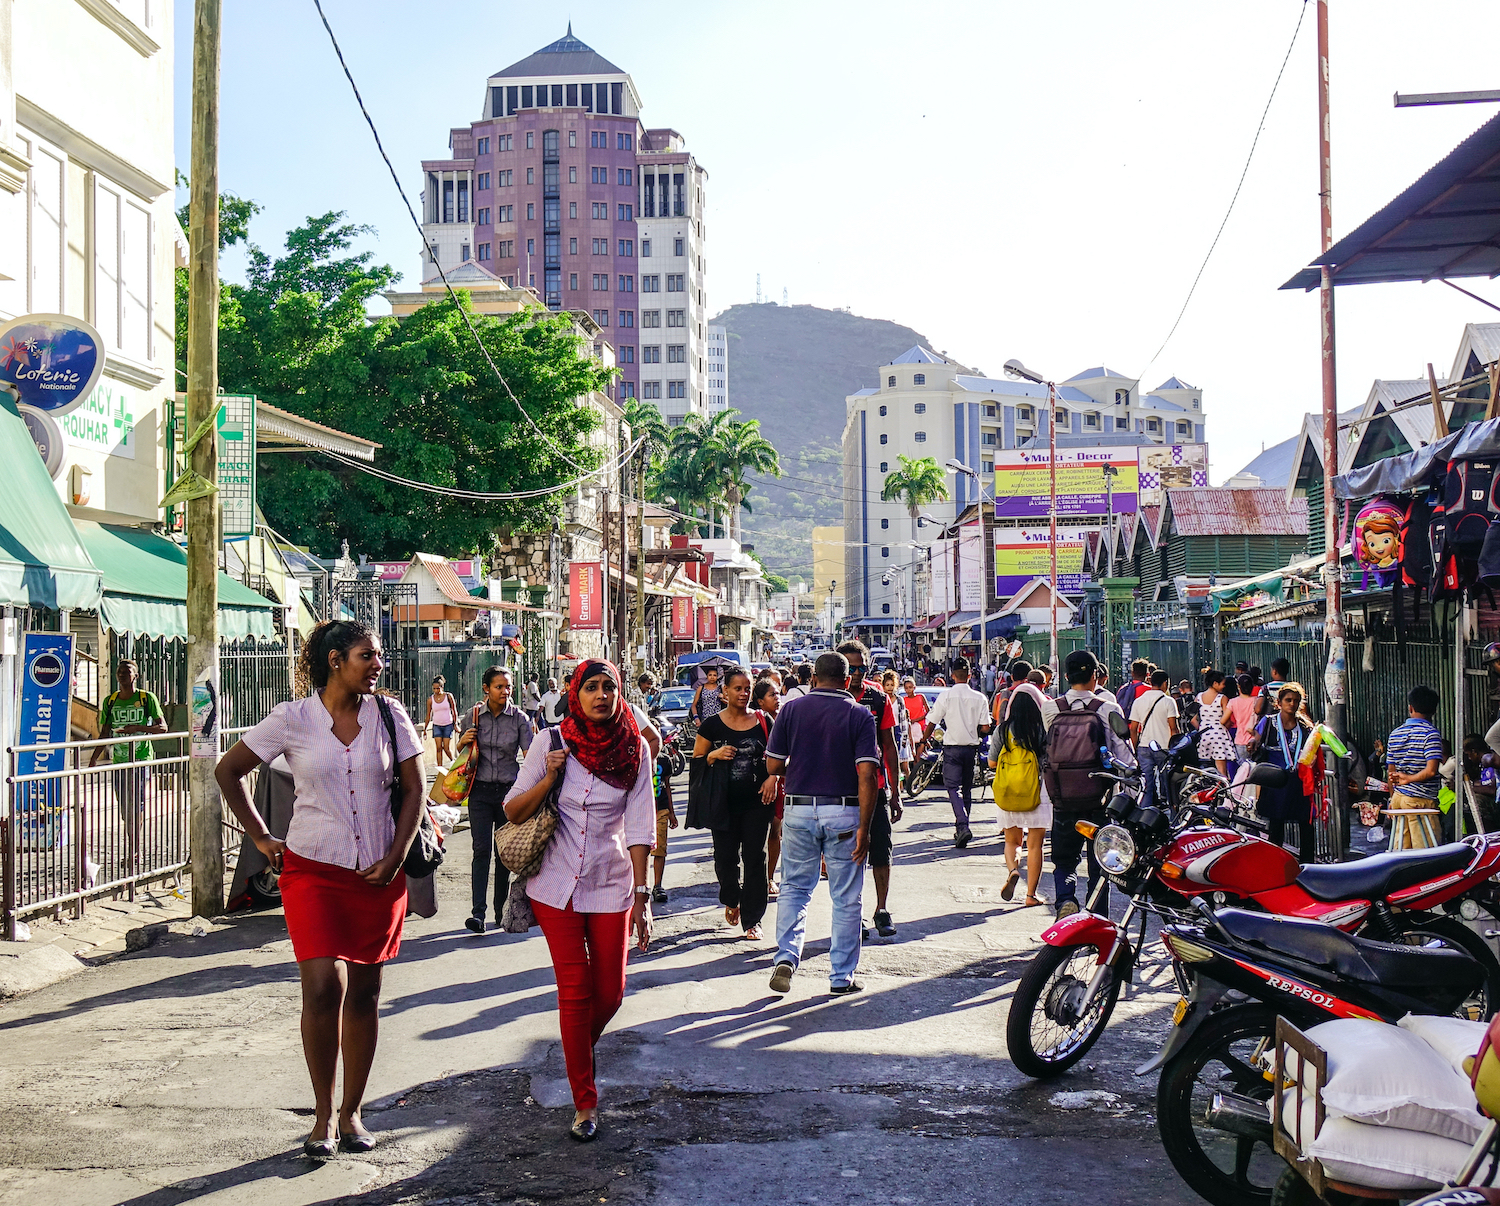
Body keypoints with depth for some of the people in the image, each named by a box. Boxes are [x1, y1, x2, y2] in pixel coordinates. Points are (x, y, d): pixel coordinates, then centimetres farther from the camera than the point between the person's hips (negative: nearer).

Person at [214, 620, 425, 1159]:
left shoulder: (389, 715, 2)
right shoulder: (293, 719, -3)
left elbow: (414, 787, 5)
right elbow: (227, 771, 7)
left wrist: (396, 856, -5)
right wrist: (261, 838, 4)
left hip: (378, 873, 2)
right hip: (313, 870, -2)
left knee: (364, 993, 7)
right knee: (323, 986, -14)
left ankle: (351, 1113, 20)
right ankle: (323, 1114, 1)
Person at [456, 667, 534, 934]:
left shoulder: (519, 718, -1)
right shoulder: (474, 715, 4)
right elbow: (461, 752, 17)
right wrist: (463, 741, -6)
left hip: (509, 789, 0)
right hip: (480, 791, 0)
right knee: (481, 850, -9)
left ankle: (501, 910, 18)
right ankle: (478, 912, -15)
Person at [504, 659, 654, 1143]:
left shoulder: (635, 749, -2)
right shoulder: (551, 744, -4)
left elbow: (639, 828, -2)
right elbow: (513, 812, -1)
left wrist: (642, 896, -5)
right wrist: (548, 779, -18)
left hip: (611, 886, 1)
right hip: (556, 885, -1)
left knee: (609, 994, 5)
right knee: (575, 992, -1)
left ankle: (578, 1052, 38)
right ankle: (584, 1102, 11)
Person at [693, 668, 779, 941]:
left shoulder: (763, 721, 5)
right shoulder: (712, 724, 2)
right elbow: (696, 761, 6)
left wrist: (773, 777, -5)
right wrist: (715, 755, -13)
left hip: (757, 801, 0)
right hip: (724, 803, 0)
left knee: (754, 858, -1)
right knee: (725, 857, 1)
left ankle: (752, 920, 7)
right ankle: (731, 900, 33)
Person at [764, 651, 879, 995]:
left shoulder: (791, 709, 0)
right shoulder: (859, 715, -4)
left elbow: (773, 765, 1)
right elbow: (866, 775, -12)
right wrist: (864, 828, -11)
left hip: (798, 809, 2)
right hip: (843, 813, -1)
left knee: (794, 888, 15)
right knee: (845, 898, 8)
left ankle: (786, 955, -4)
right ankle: (842, 976, 12)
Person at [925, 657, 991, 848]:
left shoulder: (946, 696, -7)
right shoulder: (979, 698, -1)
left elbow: (932, 723, -2)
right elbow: (985, 728, -3)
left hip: (952, 747, -3)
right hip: (971, 748, 3)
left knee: (953, 787, -6)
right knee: (967, 788, 15)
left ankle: (963, 826, -25)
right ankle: (961, 828, 21)